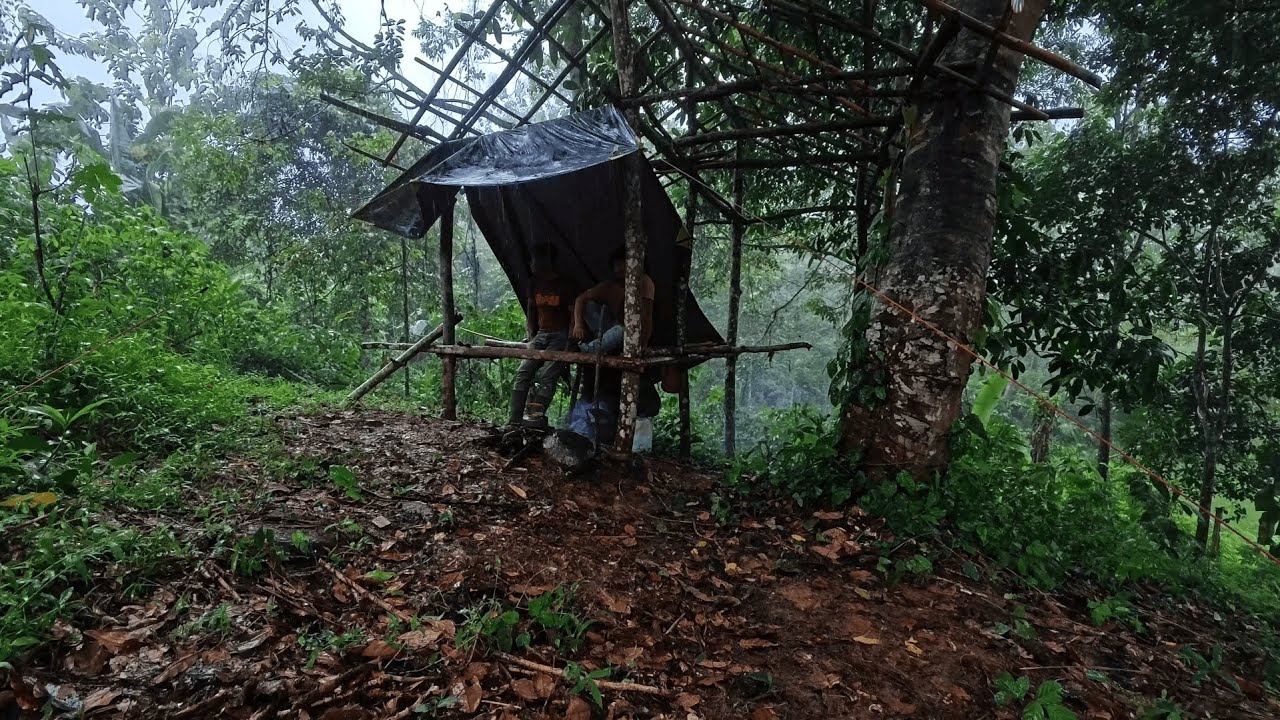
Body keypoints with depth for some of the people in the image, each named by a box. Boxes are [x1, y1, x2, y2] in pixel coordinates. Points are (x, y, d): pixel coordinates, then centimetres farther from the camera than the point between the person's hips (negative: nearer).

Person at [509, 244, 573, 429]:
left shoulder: (564, 285, -7)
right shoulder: (536, 283, 12)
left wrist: (568, 341, -14)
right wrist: (531, 336, 11)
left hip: (560, 336, -5)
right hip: (541, 335, 6)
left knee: (546, 375, -23)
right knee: (523, 373, -10)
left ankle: (534, 416, -31)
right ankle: (514, 421, -14)